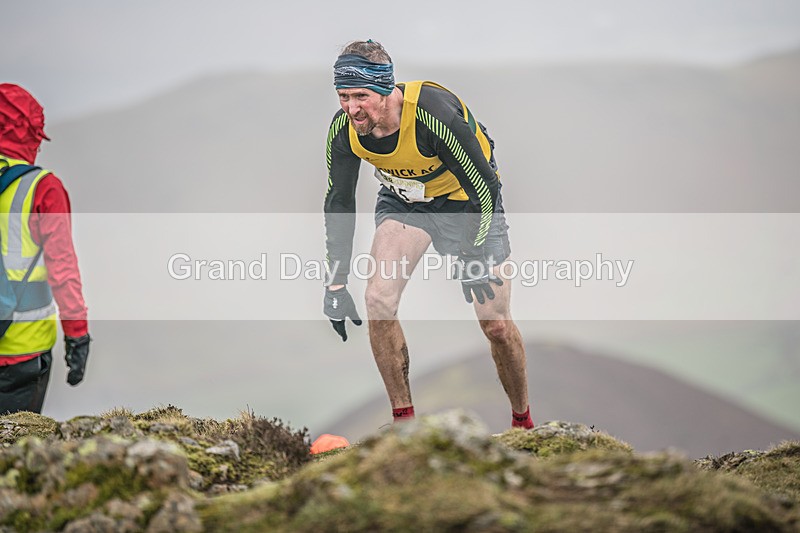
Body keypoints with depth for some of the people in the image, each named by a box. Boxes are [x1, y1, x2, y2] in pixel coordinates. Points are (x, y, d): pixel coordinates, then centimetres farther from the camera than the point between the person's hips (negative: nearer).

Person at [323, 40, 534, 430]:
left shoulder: (434, 112, -37)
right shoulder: (343, 129, -22)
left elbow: (486, 185, -26)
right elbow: (339, 203, -7)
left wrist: (476, 256, -29)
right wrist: (335, 284, -9)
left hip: (465, 201, -4)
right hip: (403, 199, 4)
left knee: (495, 324, -5)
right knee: (379, 299, -18)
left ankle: (523, 423, 19)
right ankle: (403, 421, -6)